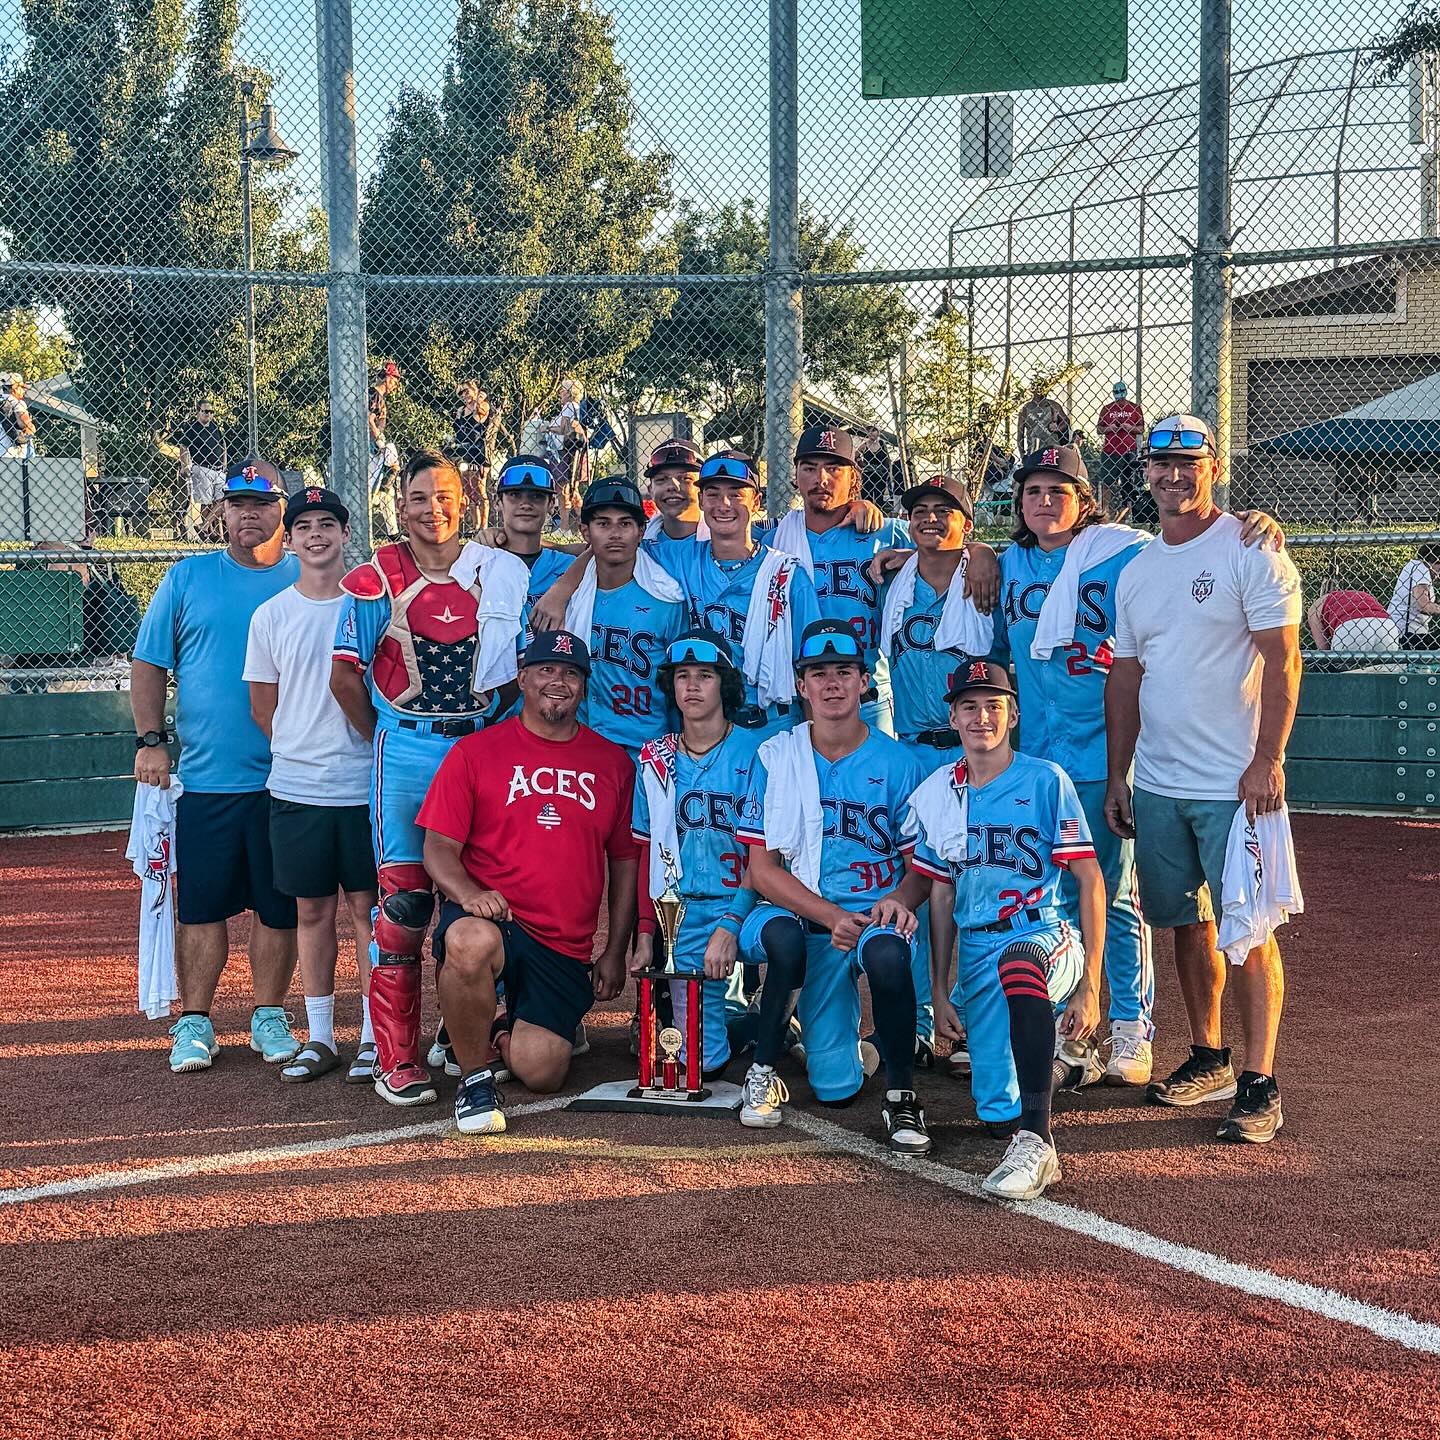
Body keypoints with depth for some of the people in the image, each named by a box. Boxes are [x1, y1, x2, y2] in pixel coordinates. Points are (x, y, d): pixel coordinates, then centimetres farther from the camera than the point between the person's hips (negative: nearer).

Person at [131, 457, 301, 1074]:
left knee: (279, 905, 6)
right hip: (204, 775, 0)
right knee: (200, 902, 3)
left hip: (287, 778, 0)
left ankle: (268, 1016, 20)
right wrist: (150, 739, -4)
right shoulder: (187, 578, 7)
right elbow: (149, 664, 7)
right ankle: (195, 1022, 13)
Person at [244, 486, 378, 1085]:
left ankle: (374, 1036, 12)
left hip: (366, 784, -2)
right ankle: (319, 1037, 18)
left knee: (368, 905, 3)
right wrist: (302, 752, 6)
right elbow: (263, 706, 12)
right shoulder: (271, 616, 6)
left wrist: (359, 747, -1)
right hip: (296, 787, 2)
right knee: (312, 909, 8)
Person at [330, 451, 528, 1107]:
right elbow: (345, 676, 2)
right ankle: (396, 1059, 2)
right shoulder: (375, 579, -1)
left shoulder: (505, 573, 7)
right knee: (404, 903, -4)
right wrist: (386, 739, 7)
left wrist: (495, 703, 0)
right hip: (406, 752, -3)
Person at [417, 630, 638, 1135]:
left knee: (540, 1073, -10)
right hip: (487, 918, -2)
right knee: (472, 942, -39)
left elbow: (624, 862, 15)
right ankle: (476, 1072, -14)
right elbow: (439, 847, -1)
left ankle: (503, 1032, 28)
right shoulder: (475, 752, 3)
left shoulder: (613, 763, 11)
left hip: (566, 950, 3)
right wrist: (468, 894, -22)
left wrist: (615, 952, 9)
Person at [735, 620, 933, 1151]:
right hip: (798, 912, 1)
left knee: (887, 952, -36)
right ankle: (763, 1071, -4)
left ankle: (901, 1095, -12)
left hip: (875, 913, 0)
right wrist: (831, 916, -16)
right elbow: (762, 868, -1)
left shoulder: (897, 763, 3)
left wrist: (899, 899, -19)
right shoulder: (774, 758, 3)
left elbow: (923, 863, 5)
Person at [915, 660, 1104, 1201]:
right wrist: (940, 992, 10)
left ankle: (1036, 1142, -43)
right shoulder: (935, 794, 10)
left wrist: (1090, 986, -11)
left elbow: (1090, 882, -5)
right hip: (975, 961, 5)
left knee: (1018, 962, -42)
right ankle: (1043, 1034, 34)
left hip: (1047, 937, -5)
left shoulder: (1046, 781, -3)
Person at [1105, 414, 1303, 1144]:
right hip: (1158, 784, 6)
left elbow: (1282, 660, -11)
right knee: (1187, 923, 13)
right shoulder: (1137, 570, 13)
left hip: (1235, 783, -6)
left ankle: (1260, 1083, 1)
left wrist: (1267, 761, -18)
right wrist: (1117, 776, 13)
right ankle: (1208, 1057, 26)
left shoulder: (1249, 551, -6)